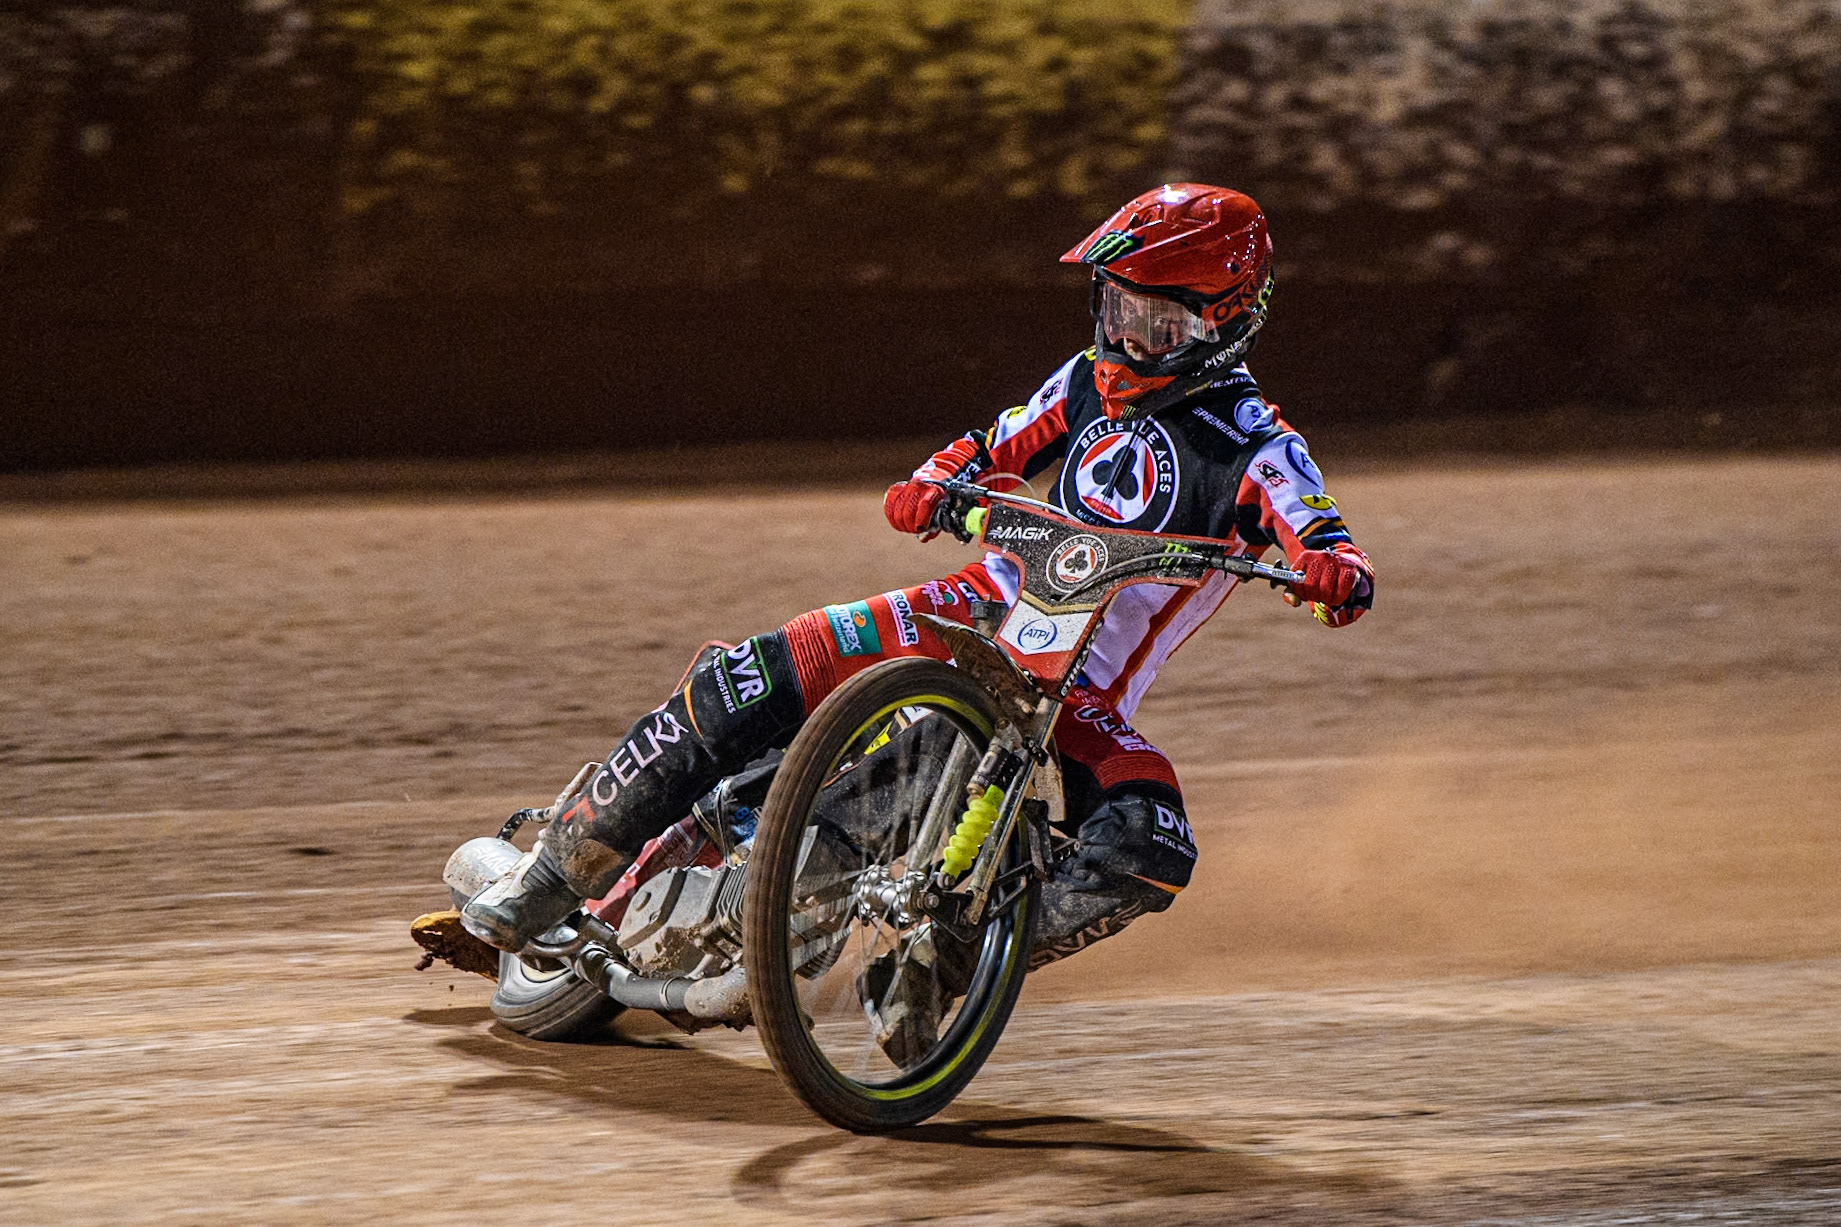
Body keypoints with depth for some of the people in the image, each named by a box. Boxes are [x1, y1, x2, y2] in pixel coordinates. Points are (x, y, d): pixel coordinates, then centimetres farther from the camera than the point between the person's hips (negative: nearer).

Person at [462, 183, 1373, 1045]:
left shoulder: (1255, 448, -9)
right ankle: (559, 871, -3)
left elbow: (1329, 544, -23)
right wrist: (931, 486, -7)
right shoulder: (1092, 381, 7)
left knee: (1145, 858, -33)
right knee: (744, 683, -15)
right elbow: (993, 450, 17)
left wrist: (1334, 570, -48)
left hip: (1085, 694, -3)